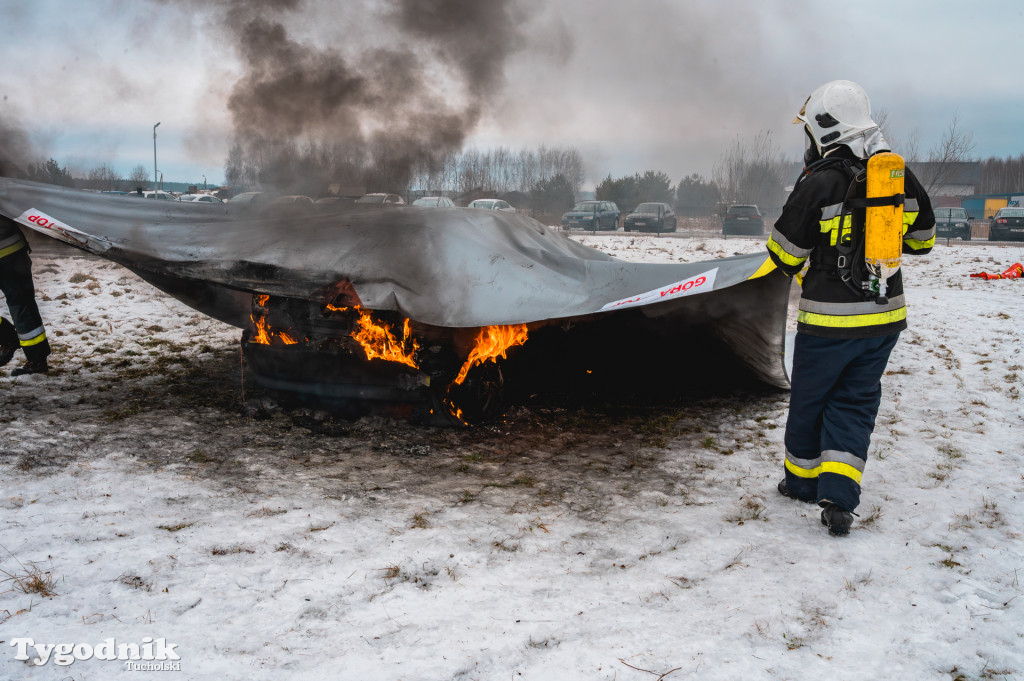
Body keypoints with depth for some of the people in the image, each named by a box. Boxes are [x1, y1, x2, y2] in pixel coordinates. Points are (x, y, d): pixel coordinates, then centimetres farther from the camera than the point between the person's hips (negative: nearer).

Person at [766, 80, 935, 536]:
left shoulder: (819, 184, -17)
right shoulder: (901, 177, 1)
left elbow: (784, 255, -10)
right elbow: (922, 240, 14)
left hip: (828, 321, -5)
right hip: (885, 315, 5)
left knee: (809, 400, 15)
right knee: (854, 403, 13)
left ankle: (802, 481, 31)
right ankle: (839, 496, 2)